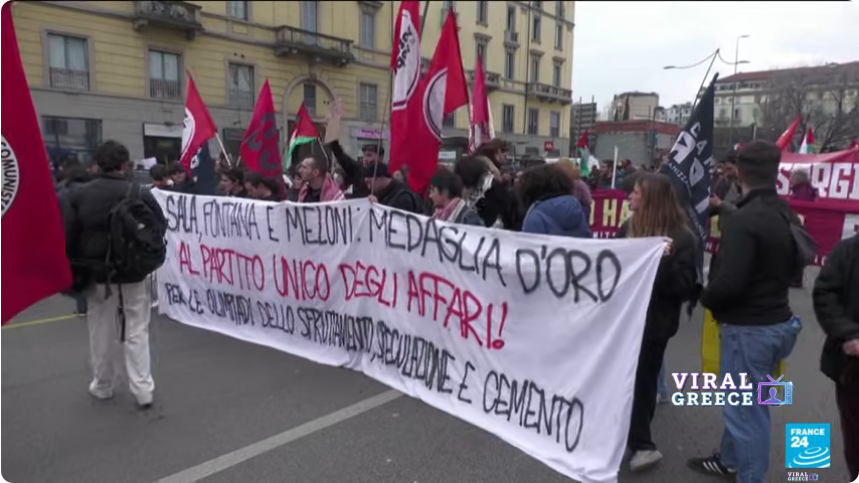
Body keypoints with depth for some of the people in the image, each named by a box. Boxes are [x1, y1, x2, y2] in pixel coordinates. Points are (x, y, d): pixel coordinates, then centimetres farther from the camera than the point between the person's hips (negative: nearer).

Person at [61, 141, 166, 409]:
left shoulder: (78, 195, -5)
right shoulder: (140, 193, -10)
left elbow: (67, 238, -2)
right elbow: (160, 229, -3)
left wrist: (76, 271, 9)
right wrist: (149, 262, 12)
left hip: (97, 275, 2)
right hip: (133, 275, -1)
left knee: (101, 332, 16)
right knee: (136, 332, 6)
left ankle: (102, 386, 30)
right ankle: (143, 390, 5)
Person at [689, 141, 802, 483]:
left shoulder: (744, 220, -23)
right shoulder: (787, 215, 7)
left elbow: (729, 283, -27)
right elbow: (792, 266, 18)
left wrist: (706, 299, -8)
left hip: (748, 327, -10)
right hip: (777, 320, 10)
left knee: (746, 408, 3)